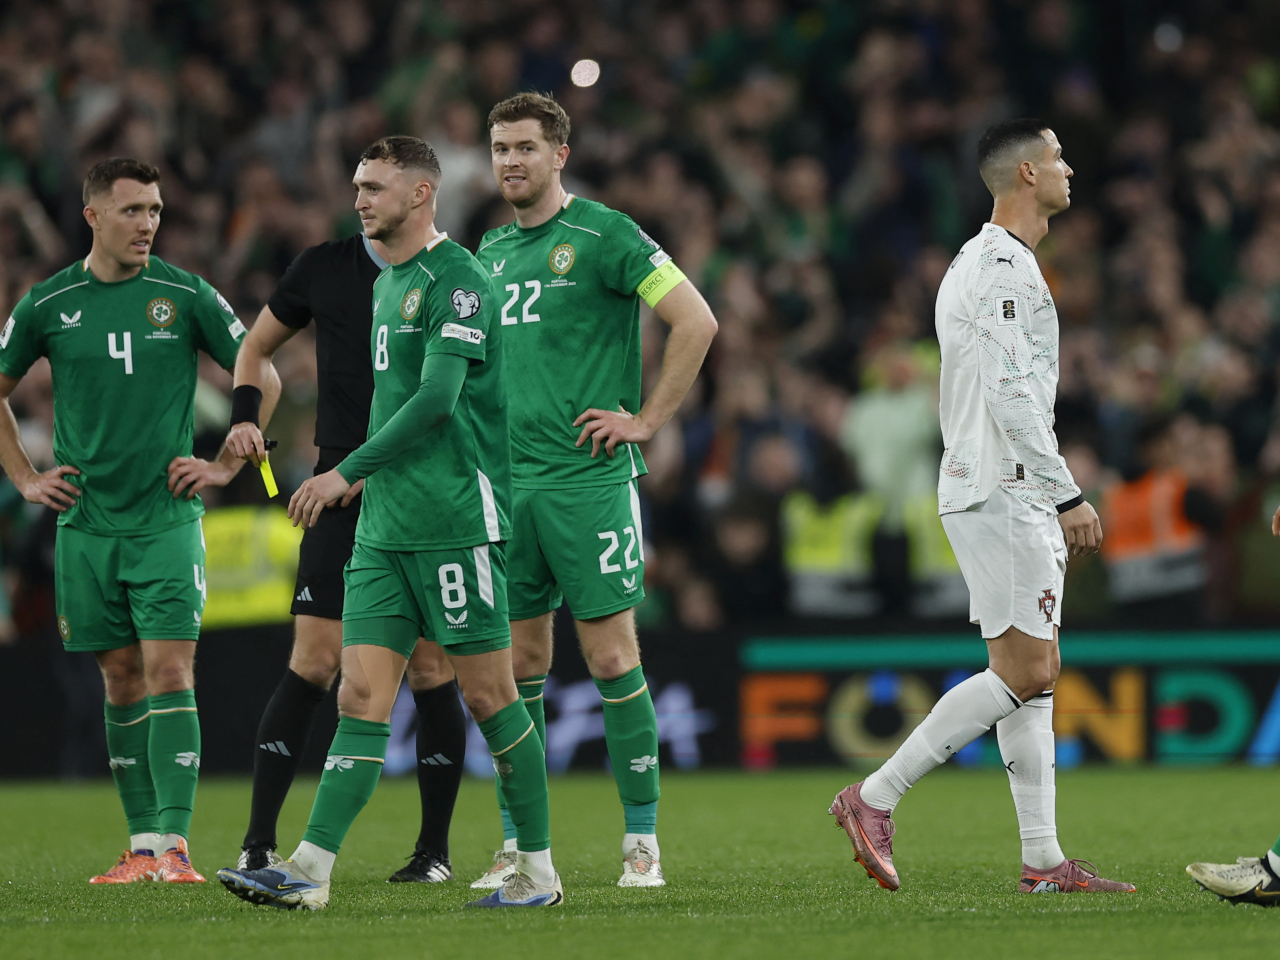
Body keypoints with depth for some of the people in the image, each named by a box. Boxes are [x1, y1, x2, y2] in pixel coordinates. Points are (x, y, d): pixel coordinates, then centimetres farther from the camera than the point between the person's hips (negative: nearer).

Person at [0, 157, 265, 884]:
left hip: (168, 519, -2)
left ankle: (174, 845, -15)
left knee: (170, 674, -12)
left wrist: (226, 466, 2)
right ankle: (143, 846, 13)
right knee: (123, 681, 7)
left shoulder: (186, 296, -2)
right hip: (87, 524, 2)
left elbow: (265, 379, 6)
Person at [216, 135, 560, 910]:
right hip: (384, 527, 8)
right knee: (362, 696, 0)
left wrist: (346, 473, -22)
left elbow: (436, 397, -21)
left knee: (489, 695, -2)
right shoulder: (389, 283, 18)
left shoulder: (457, 280, -11)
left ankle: (539, 870, 8)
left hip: (456, 525, -8)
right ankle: (310, 872, -7)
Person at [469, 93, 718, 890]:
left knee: (612, 657, -6)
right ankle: (518, 845, 10)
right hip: (509, 480, 6)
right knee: (518, 663, 5)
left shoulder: (604, 235, -6)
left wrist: (647, 419, -10)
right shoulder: (491, 249, 15)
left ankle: (643, 837, 1)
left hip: (589, 475, -6)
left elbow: (697, 322, -10)